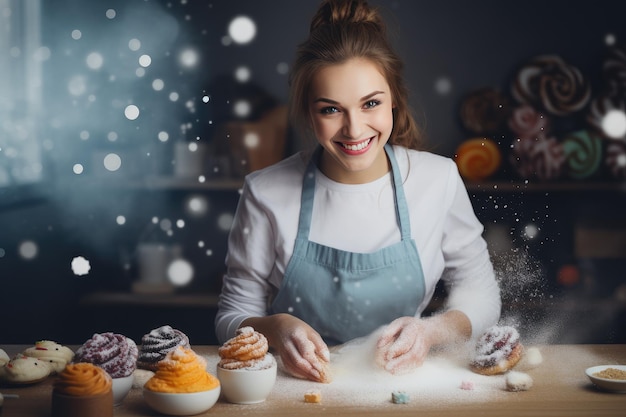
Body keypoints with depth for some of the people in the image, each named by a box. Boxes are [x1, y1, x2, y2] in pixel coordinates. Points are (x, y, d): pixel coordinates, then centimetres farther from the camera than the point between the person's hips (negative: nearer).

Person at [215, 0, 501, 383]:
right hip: (300, 382, -2)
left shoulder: (439, 180, -6)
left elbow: (481, 296, 3)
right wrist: (276, 328, -23)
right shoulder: (267, 194, -10)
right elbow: (232, 319, -1)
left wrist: (431, 331, -17)